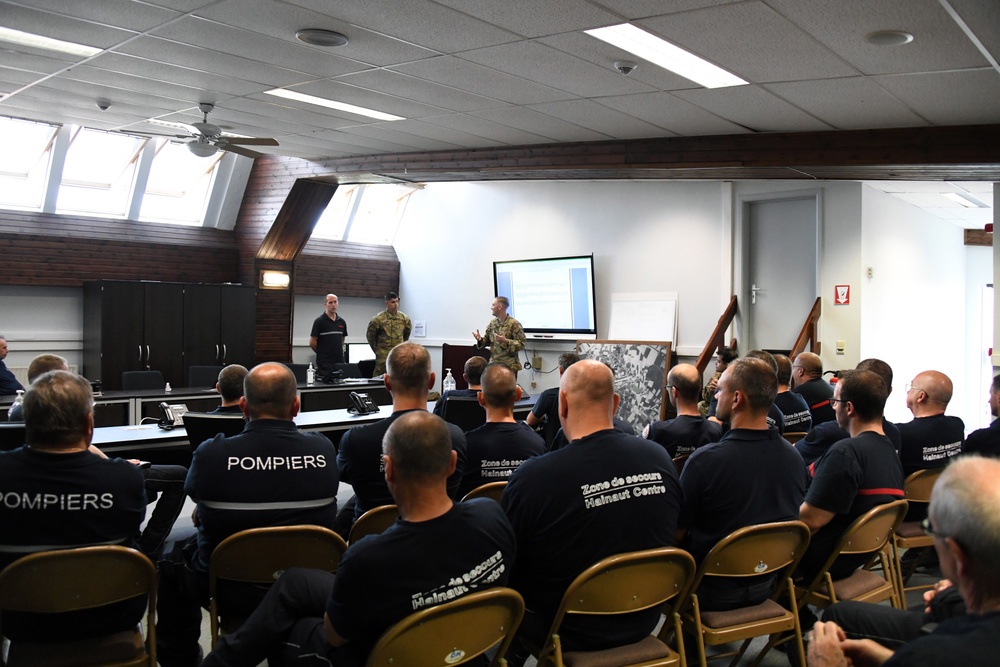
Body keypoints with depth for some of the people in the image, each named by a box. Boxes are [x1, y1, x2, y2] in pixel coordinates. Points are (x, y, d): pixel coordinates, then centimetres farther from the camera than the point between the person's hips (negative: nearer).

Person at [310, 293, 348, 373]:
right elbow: (312, 342, -4)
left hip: (339, 361, 5)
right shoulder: (319, 321, -5)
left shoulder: (341, 322, 11)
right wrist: (321, 353, 7)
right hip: (324, 363, -5)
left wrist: (337, 352, 10)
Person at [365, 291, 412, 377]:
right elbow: (370, 335, 3)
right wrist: (377, 350, 9)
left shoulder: (404, 318, 2)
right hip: (383, 357, -4)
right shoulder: (378, 319, -9)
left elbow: (407, 332, 20)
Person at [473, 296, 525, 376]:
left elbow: (521, 344, -14)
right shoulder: (492, 323, 9)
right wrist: (480, 339, -6)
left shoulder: (514, 324, -11)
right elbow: (487, 340, 16)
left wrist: (506, 341, -27)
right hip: (493, 364, 5)